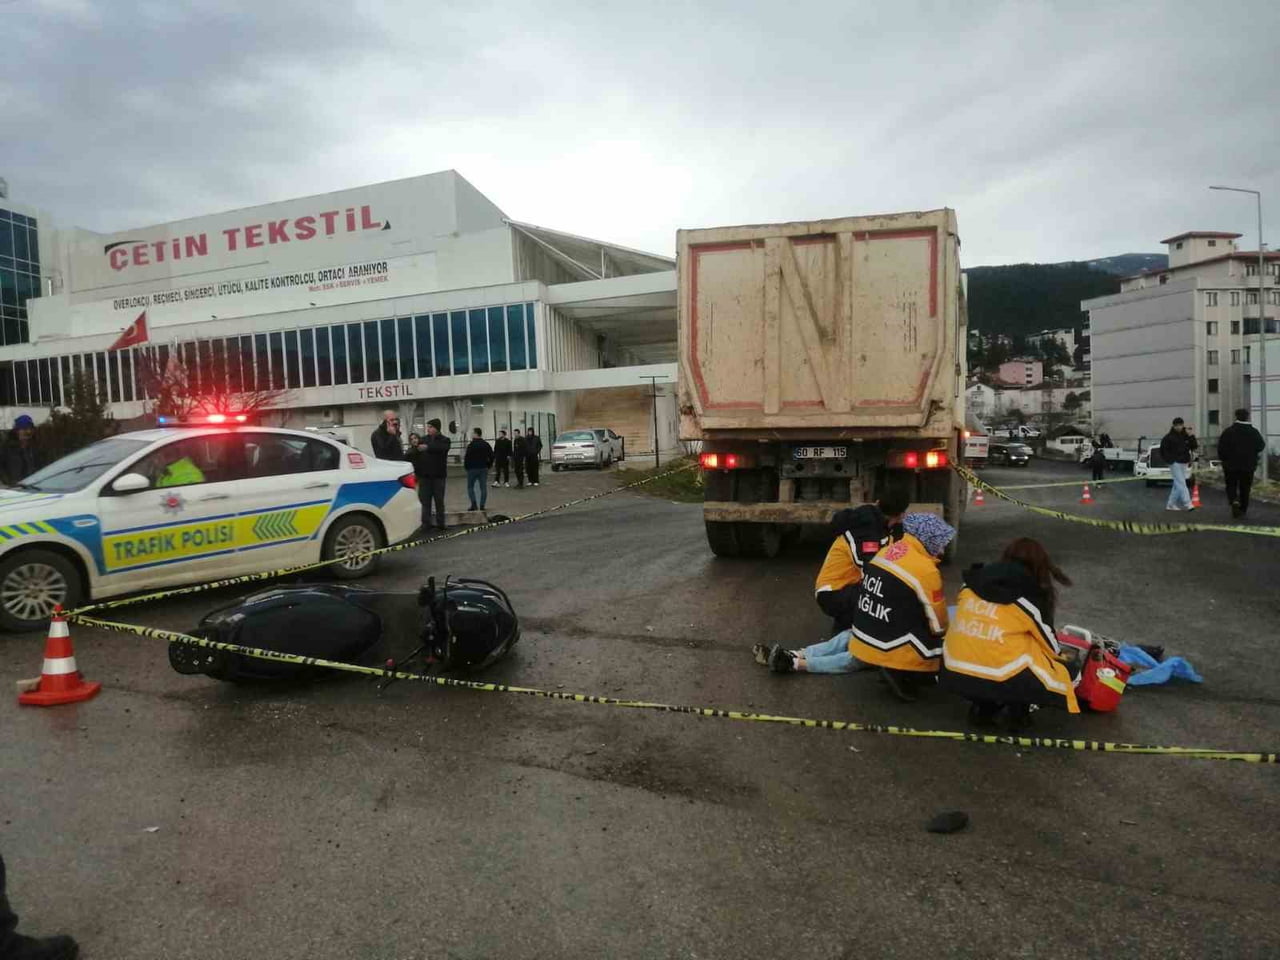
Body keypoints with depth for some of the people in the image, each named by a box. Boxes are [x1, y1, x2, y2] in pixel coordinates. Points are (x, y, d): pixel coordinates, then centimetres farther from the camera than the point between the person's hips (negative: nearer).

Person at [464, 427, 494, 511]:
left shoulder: (471, 445, -13)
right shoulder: (486, 444, 6)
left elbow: (467, 457, -14)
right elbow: (491, 456, 7)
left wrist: (466, 466, 1)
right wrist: (488, 466, 14)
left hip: (472, 469, -4)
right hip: (484, 469, 4)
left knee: (470, 487, 8)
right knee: (483, 487, 5)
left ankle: (474, 504, -3)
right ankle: (482, 506, 2)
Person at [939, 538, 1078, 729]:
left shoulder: (972, 584, 10)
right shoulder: (1029, 598, 0)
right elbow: (1048, 641, 12)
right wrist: (1059, 656, 35)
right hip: (999, 678, -4)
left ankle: (982, 708, 23)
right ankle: (1018, 713, 19)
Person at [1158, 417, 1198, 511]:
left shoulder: (1186, 435, 8)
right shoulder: (1169, 437, -7)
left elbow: (1194, 447, 2)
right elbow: (1163, 450, -6)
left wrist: (1191, 436, -11)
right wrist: (1170, 460, -11)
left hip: (1184, 463, 6)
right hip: (1175, 463, -6)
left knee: (1178, 484, 9)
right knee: (1181, 484, -12)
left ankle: (1171, 504, 17)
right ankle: (1187, 504, -17)